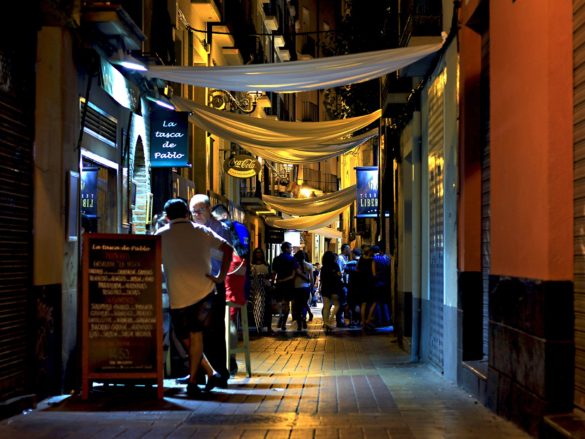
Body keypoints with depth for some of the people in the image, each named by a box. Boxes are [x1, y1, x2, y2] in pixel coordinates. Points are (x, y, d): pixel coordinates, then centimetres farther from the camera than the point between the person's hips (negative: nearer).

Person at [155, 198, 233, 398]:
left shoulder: (161, 235, 7)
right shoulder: (202, 231, 11)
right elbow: (227, 249, 7)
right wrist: (220, 276, 7)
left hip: (178, 295, -2)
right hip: (204, 290, 2)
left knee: (185, 337, 13)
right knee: (196, 336, 11)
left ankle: (210, 372, 9)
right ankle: (192, 382, 8)